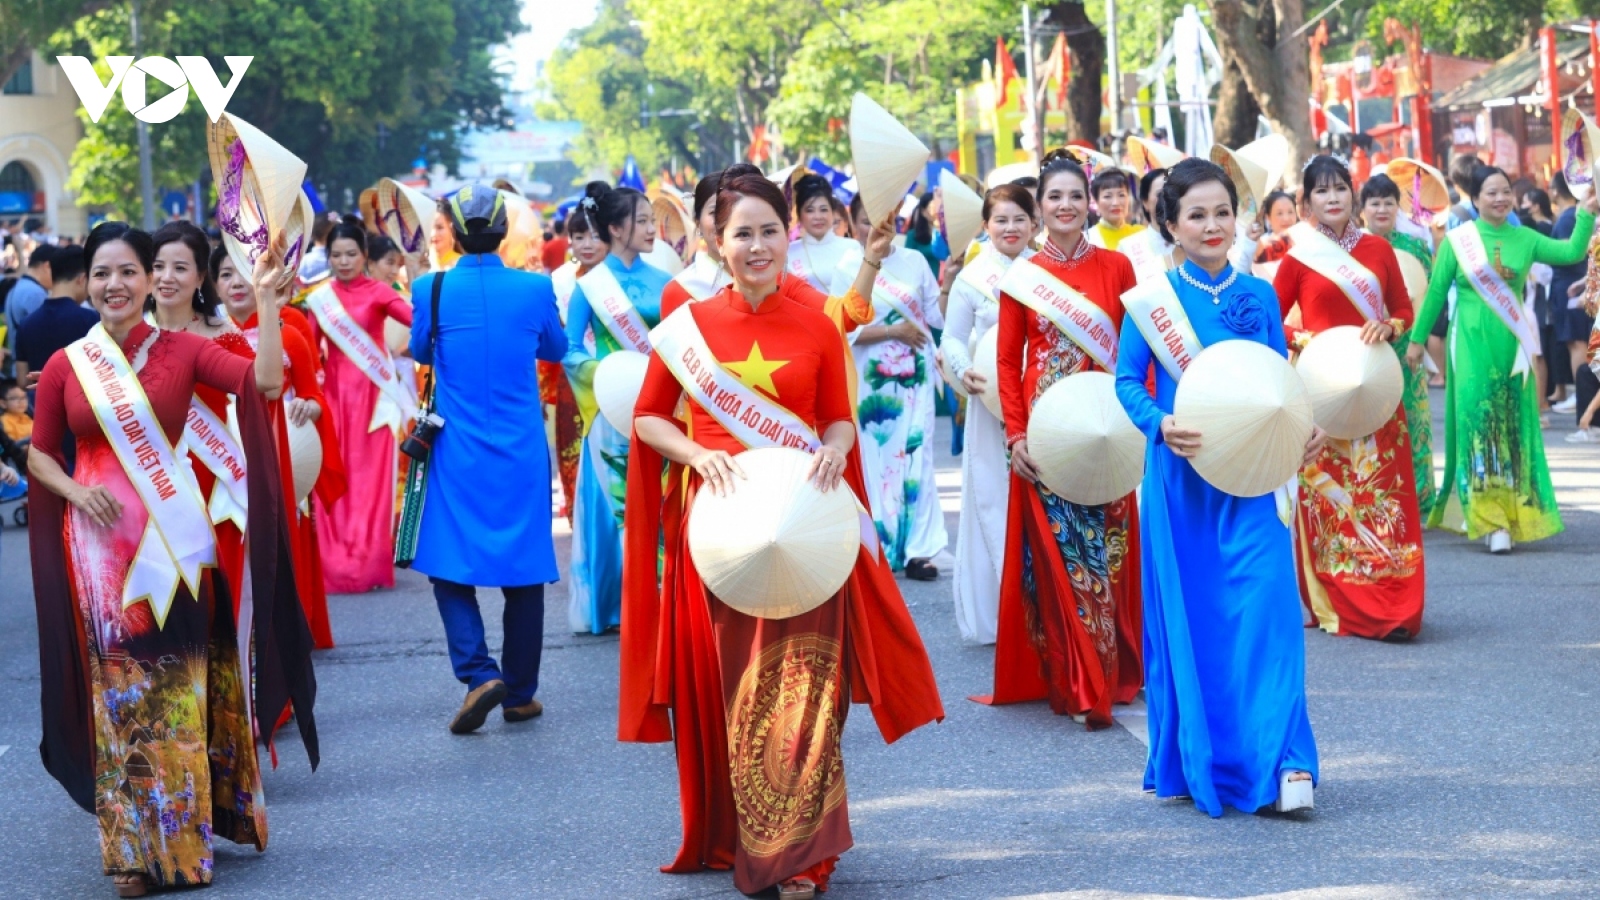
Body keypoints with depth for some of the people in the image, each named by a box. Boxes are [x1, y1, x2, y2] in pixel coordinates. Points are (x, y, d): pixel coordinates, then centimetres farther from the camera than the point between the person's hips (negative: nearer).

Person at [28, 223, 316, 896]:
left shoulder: (182, 350, -1)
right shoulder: (65, 367, 2)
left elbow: (265, 381, -14)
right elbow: (39, 455, 10)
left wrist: (267, 298, -15)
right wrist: (74, 490, -8)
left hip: (174, 536, -1)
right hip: (99, 541, 1)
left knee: (181, 687, 4)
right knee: (118, 691, 4)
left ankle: (186, 833, 17)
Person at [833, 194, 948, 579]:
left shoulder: (914, 261, 6)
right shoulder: (848, 268, -1)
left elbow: (938, 316, 4)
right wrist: (893, 331, -12)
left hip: (914, 378, 2)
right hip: (872, 381, -2)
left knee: (915, 457, 0)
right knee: (876, 460, 1)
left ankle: (918, 549, 3)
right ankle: (879, 548, 9)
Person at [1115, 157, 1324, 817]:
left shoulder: (1259, 296, 8)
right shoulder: (1153, 298, 1)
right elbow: (1127, 381, -2)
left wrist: (1305, 430, -7)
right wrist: (1161, 425, -20)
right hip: (1181, 477, -1)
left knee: (1265, 607, -10)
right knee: (1186, 617, 4)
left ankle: (1282, 763, -11)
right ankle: (1191, 763, 15)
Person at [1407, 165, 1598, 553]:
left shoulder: (1524, 239, 5)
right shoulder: (1458, 240, -1)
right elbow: (1436, 292, 4)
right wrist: (1417, 338, 6)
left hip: (1511, 345, 3)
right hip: (1471, 344, -3)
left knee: (1513, 427, 5)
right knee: (1477, 423, -7)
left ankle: (1510, 512, 14)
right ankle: (1486, 517, -9)